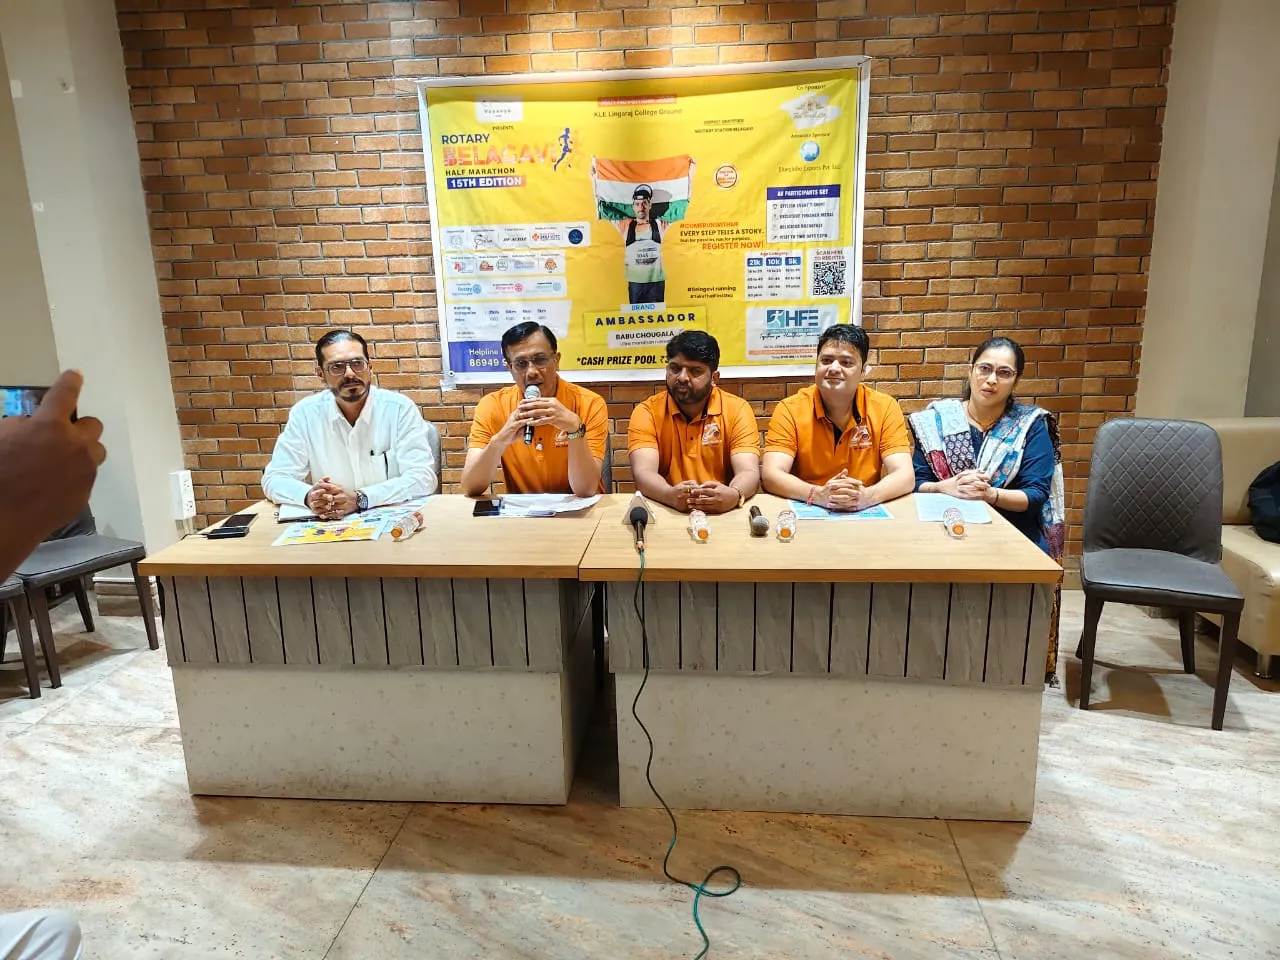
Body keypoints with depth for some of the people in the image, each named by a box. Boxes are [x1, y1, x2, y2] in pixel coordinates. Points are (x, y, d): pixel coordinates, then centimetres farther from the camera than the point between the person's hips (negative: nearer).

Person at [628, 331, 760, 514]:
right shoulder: (647, 412, -1)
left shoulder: (737, 410, -1)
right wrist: (671, 495, -35)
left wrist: (734, 495, -34)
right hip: (665, 512, 1)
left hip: (723, 512, 0)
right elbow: (643, 473, -14)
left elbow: (749, 472, -12)